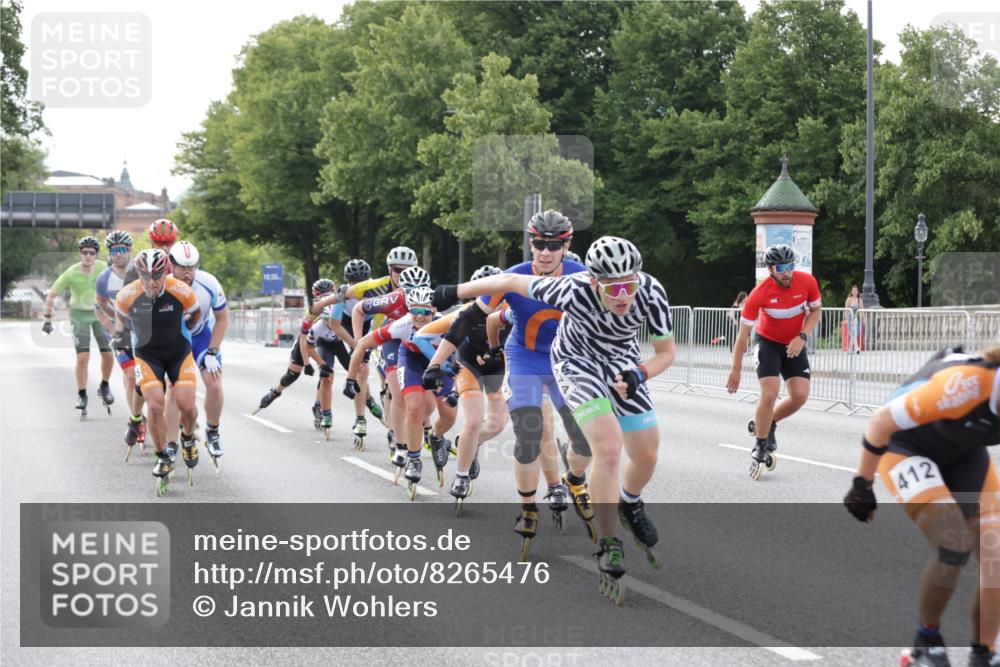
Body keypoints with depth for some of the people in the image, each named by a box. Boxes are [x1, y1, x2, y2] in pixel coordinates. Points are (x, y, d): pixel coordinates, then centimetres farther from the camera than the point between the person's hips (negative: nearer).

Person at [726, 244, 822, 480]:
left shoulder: (807, 282, -20)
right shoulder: (759, 294, -27)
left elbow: (816, 311, -1)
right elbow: (743, 333, -18)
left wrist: (802, 336, -19)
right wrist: (736, 369, -14)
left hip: (794, 344, 3)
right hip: (768, 343, -3)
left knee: (800, 396, -8)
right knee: (769, 394, -18)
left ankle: (766, 424, 20)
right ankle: (760, 448, 0)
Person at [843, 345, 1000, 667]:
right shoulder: (968, 384, -39)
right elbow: (882, 420, -28)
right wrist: (862, 486, -18)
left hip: (965, 452, 6)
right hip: (906, 447, -6)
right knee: (954, 547, -23)